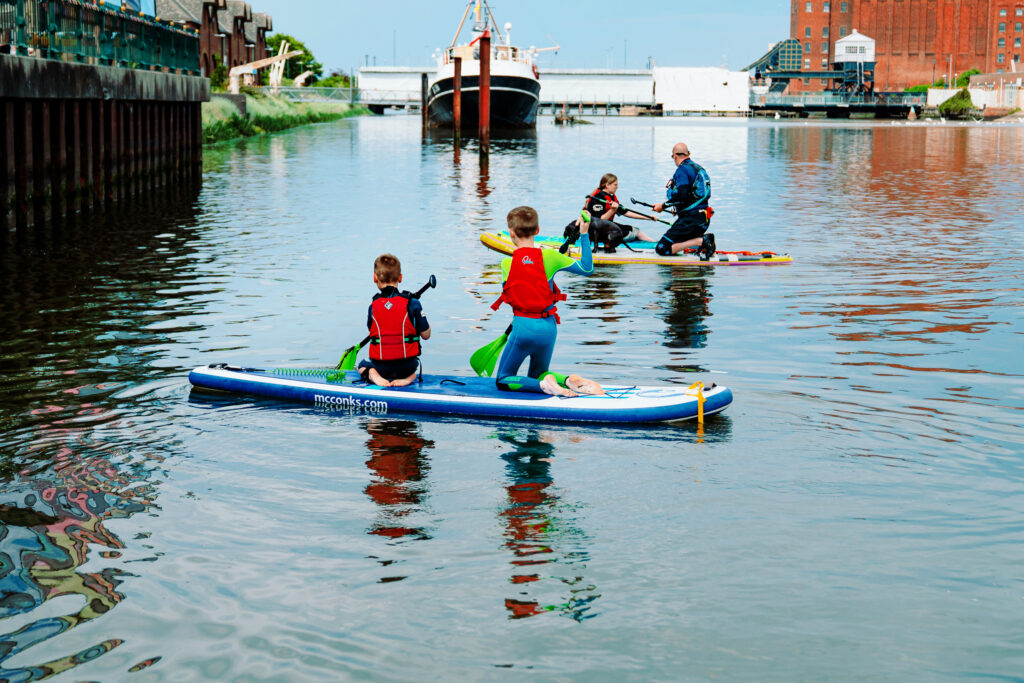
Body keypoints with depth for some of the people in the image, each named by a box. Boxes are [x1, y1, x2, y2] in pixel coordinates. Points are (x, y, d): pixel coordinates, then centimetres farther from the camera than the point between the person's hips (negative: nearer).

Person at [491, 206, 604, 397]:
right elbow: (587, 268, 5)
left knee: (503, 380, 11)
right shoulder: (549, 257, -4)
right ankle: (571, 381, -5)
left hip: (523, 326, -3)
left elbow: (507, 294, 5)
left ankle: (544, 385, -16)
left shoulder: (506, 264, -7)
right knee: (537, 375, 26)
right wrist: (584, 234, 7)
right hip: (548, 327, 3)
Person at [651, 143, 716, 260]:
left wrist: (663, 205, -11)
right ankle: (705, 239, 5)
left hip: (691, 220, -9)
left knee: (662, 248, -11)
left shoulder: (682, 170, -12)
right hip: (704, 219, 9)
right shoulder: (699, 169, 16)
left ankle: (701, 241, -17)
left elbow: (682, 196, -24)